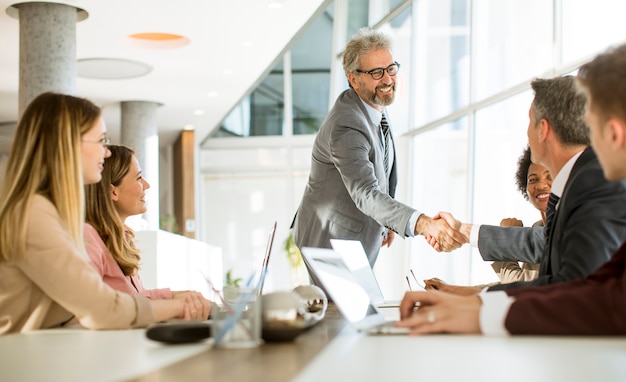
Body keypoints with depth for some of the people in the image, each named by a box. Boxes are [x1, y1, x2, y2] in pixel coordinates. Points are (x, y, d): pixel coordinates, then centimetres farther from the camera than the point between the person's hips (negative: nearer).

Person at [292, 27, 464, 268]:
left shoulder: (376, 106, 2)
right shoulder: (346, 127, -29)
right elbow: (366, 194, -40)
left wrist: (386, 221, 10)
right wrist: (424, 224, -51)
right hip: (329, 241, -9)